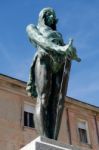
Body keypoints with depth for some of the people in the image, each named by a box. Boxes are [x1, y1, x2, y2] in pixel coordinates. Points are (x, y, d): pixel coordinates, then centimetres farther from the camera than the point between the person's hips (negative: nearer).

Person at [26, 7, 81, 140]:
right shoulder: (32, 28, 23)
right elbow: (40, 40, 0)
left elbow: (65, 49, 20)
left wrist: (72, 53, -6)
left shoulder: (58, 35, 39)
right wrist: (59, 48, -19)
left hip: (61, 65, 4)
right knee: (43, 100, -19)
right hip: (44, 60, -4)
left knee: (57, 103, -13)